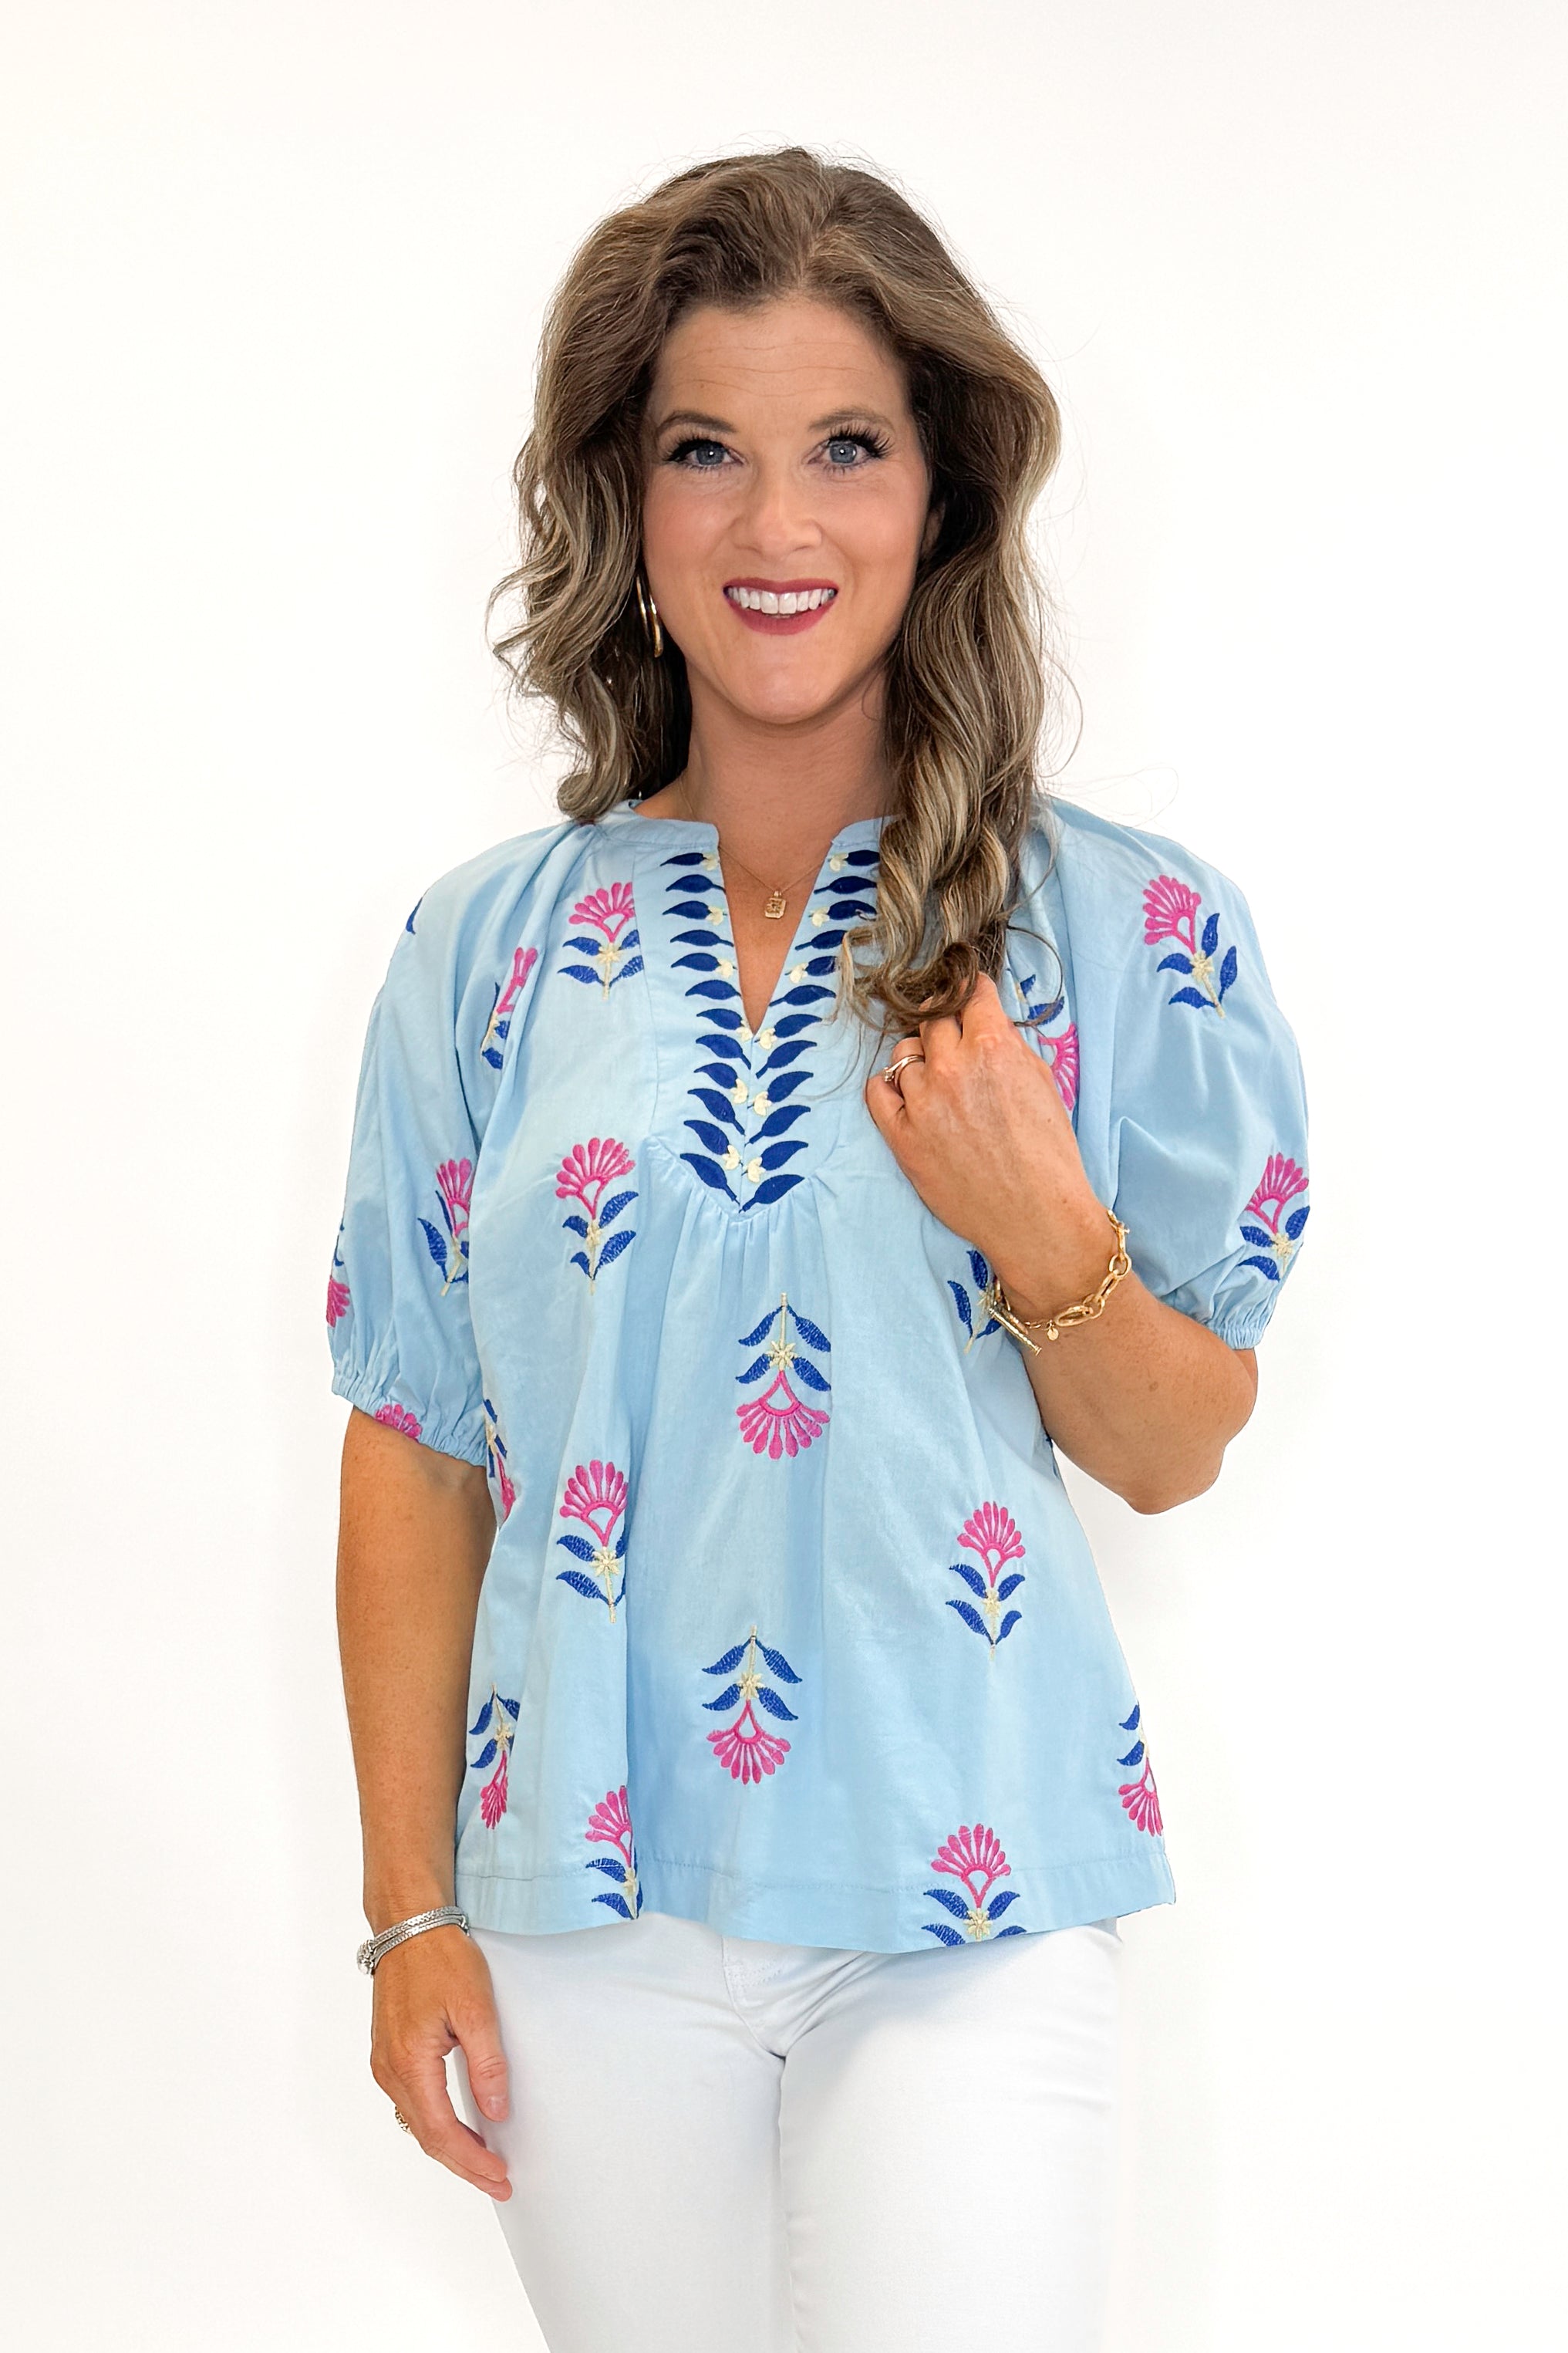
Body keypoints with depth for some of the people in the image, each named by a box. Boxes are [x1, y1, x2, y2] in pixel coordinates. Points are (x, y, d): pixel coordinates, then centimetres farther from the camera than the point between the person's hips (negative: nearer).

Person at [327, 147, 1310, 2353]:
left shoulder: (1136, 932, -2)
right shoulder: (486, 951, 2)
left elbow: (1176, 1452, 3)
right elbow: (415, 1451, 4)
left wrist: (1041, 1238, -16)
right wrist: (413, 1914, 3)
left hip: (967, 1900, -1)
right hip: (589, 1897, 2)